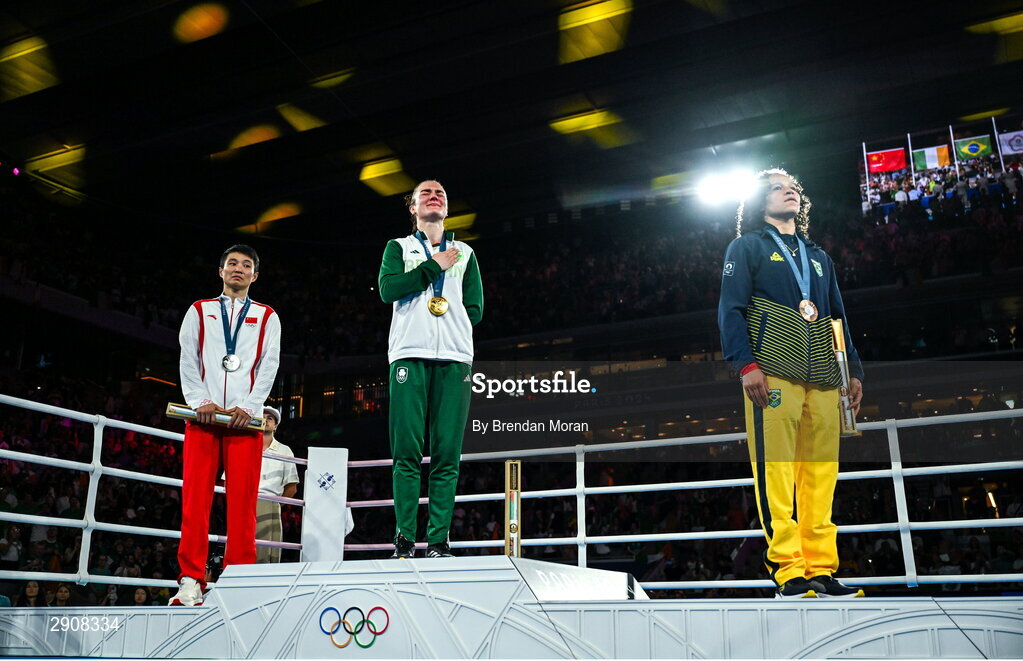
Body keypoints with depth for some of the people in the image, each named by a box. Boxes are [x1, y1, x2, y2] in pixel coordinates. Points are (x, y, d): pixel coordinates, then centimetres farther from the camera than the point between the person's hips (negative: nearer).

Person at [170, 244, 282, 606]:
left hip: (244, 417, -1)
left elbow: (269, 366, 5)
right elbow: (188, 360, 9)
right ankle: (191, 581, -4)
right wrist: (201, 402, -6)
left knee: (242, 500, -5)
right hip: (203, 414, 1)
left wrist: (248, 407, -8)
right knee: (195, 496, -6)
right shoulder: (199, 311, 19)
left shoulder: (267, 317, 16)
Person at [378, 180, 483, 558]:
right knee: (407, 452, -7)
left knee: (447, 453, -4)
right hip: (409, 354, -1)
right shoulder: (398, 247, 19)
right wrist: (434, 265, -1)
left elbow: (475, 309, 13)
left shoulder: (465, 253, 23)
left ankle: (439, 541, -2)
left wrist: (444, 313, 0)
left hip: (454, 357, 2)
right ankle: (404, 539, -4)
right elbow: (388, 289, -2)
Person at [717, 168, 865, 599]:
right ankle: (788, 571, -8)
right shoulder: (748, 247, 12)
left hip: (823, 380, 5)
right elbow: (730, 309, 0)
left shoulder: (818, 257, 30)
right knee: (775, 471, -11)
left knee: (821, 475, 0)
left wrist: (854, 370, 16)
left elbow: (838, 318, 28)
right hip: (773, 373, -5)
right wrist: (746, 365, -13)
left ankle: (821, 569, 3)